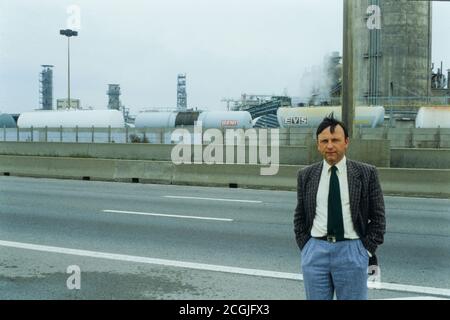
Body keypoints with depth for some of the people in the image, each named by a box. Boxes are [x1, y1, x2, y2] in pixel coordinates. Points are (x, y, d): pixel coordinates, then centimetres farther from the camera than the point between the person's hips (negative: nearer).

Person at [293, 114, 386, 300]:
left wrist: (367, 250, -3)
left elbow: (378, 217, 2)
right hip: (315, 251, 2)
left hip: (351, 251, -2)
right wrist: (305, 248, 5)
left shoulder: (366, 173, -1)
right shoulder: (305, 176, 6)